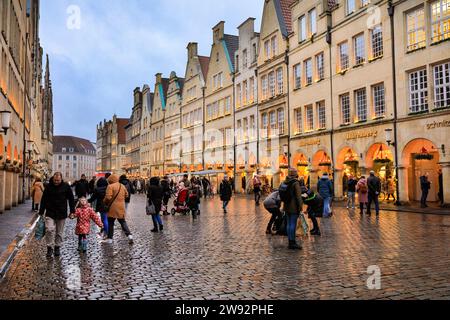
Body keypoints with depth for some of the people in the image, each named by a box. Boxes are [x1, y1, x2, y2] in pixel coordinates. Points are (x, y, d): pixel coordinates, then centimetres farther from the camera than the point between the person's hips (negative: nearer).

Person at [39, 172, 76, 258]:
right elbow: (44, 200, 7)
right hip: (50, 213, 0)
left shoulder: (66, 187, -2)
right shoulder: (49, 187, 0)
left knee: (60, 232, 8)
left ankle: (57, 248, 22)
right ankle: (50, 248, -1)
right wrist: (41, 212, 6)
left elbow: (71, 199, 4)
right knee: (49, 230, -12)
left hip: (61, 214, 0)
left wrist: (72, 211, -1)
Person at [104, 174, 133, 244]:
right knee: (123, 222, 14)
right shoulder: (122, 186, 9)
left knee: (110, 223, 6)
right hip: (121, 207, 6)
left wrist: (104, 202, 0)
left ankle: (110, 239, 10)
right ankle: (129, 235, 3)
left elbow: (108, 197, -19)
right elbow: (126, 195, 16)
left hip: (113, 208, -5)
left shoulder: (110, 186, -12)